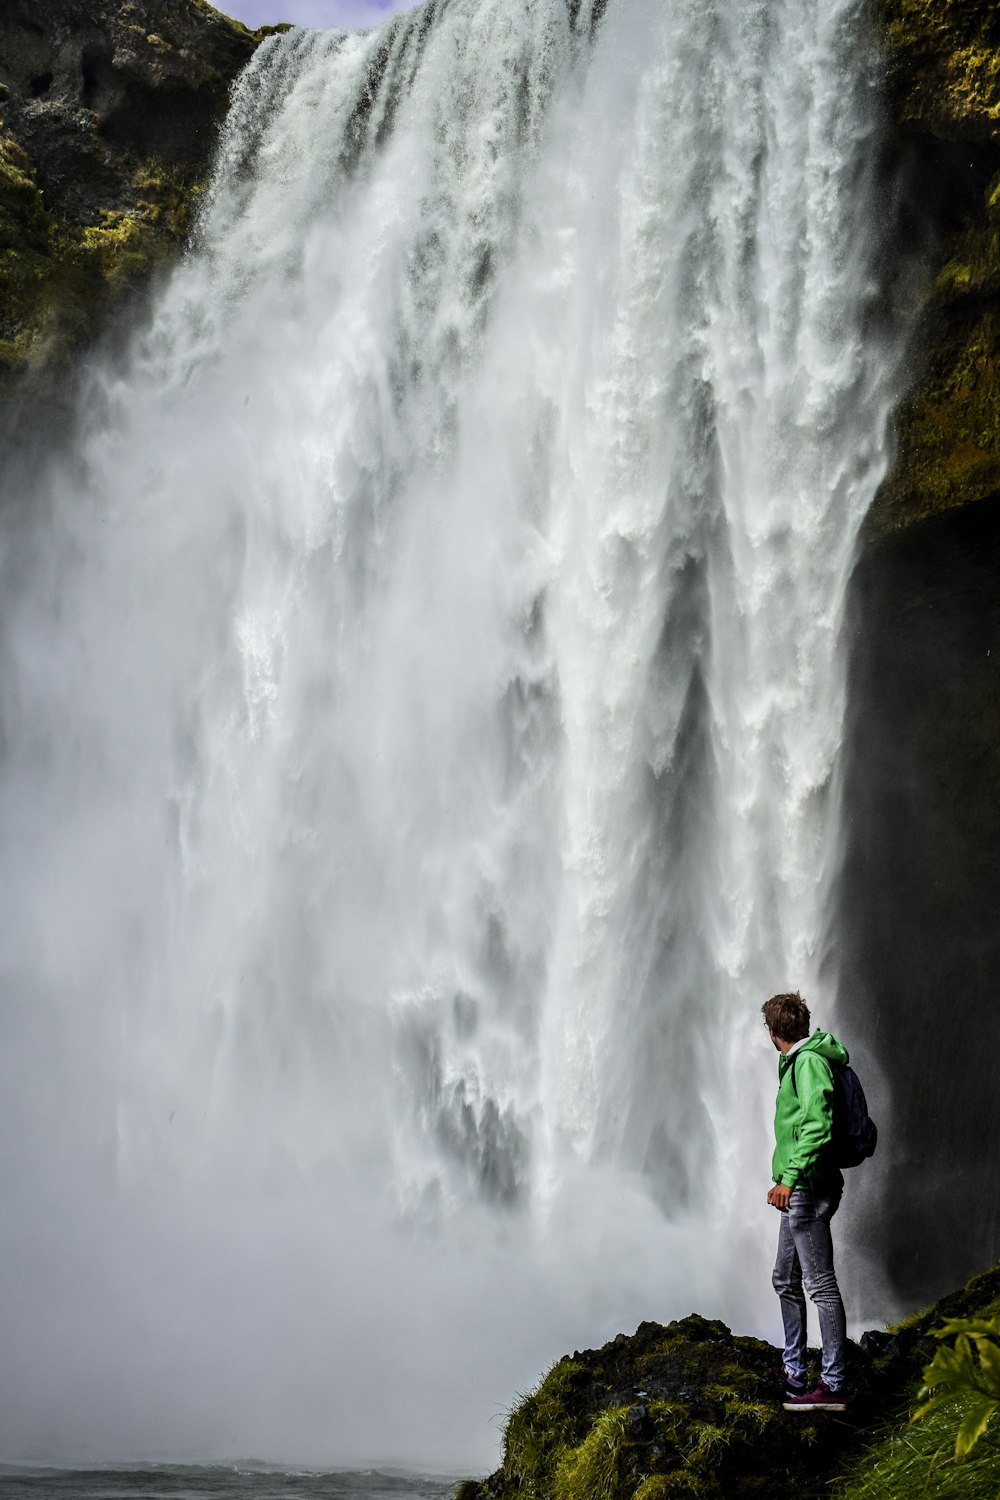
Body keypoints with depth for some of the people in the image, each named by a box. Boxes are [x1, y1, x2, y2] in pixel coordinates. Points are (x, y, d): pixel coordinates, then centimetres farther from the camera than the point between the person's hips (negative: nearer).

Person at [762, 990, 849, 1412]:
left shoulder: (809, 1062, -12)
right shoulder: (797, 1062, 18)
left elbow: (818, 1126, -22)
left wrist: (791, 1177, -24)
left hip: (808, 1187, -11)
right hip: (801, 1191, 11)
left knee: (820, 1283, -10)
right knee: (786, 1280, 17)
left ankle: (834, 1384, -9)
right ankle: (794, 1373, 26)